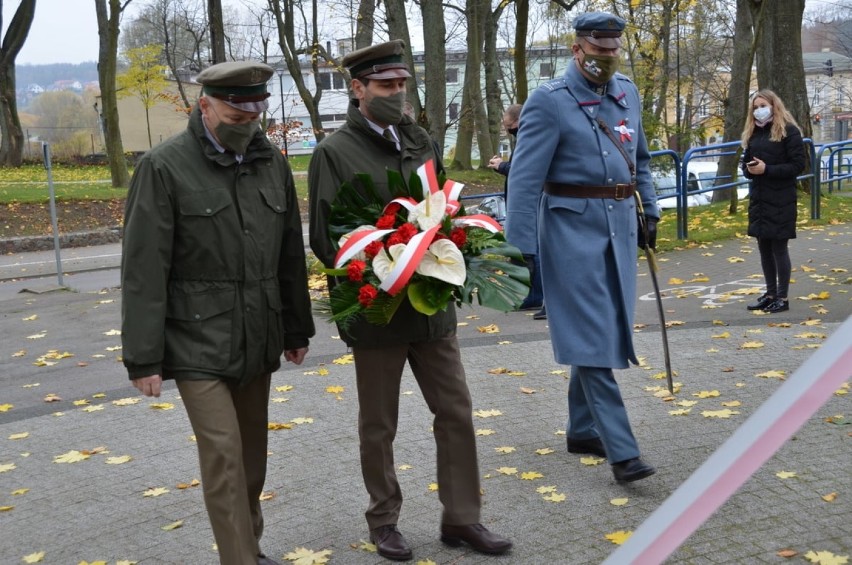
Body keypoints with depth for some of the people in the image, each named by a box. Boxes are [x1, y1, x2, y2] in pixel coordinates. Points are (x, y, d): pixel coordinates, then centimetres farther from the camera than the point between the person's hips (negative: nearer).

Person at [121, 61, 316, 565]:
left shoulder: (272, 163, 7)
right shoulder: (165, 167, -8)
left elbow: (291, 255, 14)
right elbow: (144, 271, -9)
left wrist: (296, 329, 16)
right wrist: (144, 358, -11)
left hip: (258, 342, 5)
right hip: (198, 344, -5)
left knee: (253, 455, 13)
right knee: (224, 456, -7)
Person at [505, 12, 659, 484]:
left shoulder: (627, 92, 9)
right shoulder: (549, 101, -11)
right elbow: (525, 178, -14)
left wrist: (650, 211, 19)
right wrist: (521, 249, -18)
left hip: (619, 226, 7)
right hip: (573, 229, -7)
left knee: (606, 331, 12)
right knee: (592, 336, -6)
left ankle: (582, 431, 26)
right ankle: (622, 450, -6)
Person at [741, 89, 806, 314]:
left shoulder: (789, 131, -6)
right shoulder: (753, 133, 13)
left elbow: (798, 165, -11)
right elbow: (746, 162, 19)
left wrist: (767, 169, -19)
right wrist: (749, 169, -5)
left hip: (781, 200, -6)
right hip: (758, 198, 6)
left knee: (779, 247, -2)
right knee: (764, 247, 10)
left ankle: (782, 297, 6)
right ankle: (770, 294, 21)